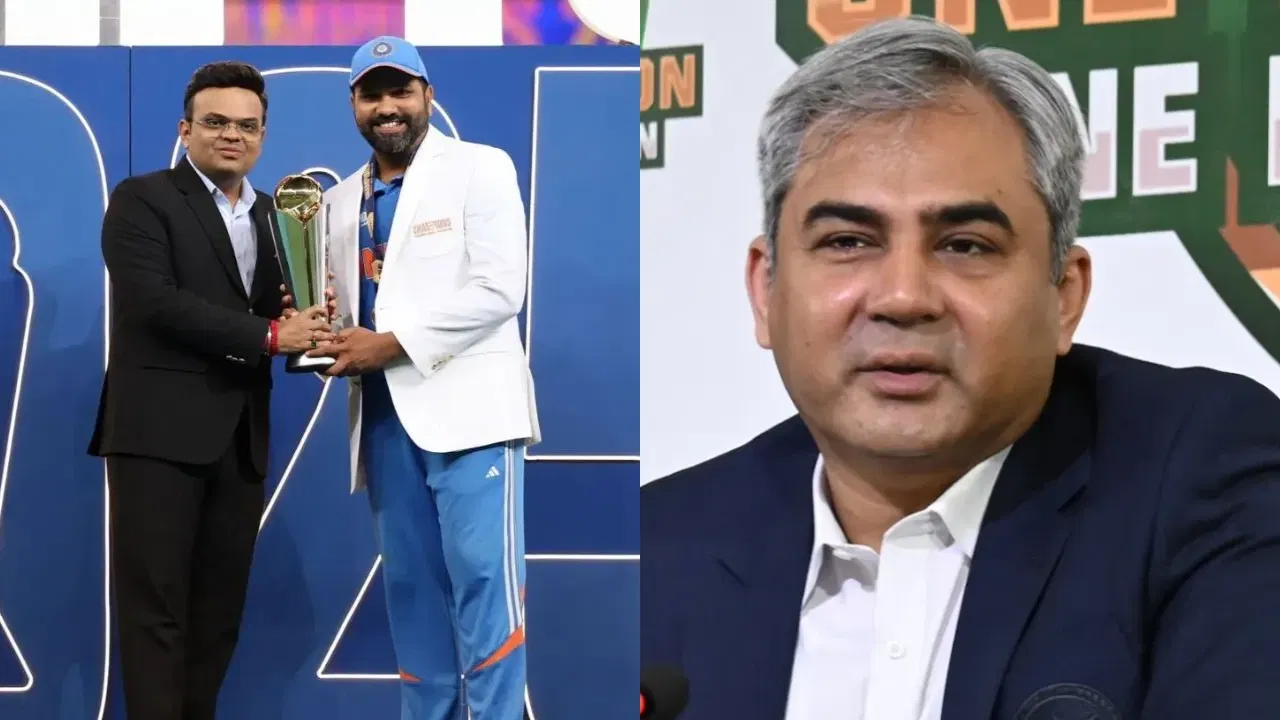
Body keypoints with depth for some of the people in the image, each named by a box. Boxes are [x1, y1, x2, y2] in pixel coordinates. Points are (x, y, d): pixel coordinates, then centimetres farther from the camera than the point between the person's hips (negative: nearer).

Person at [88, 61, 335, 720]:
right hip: (160, 429, -6)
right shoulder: (142, 199, -2)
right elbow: (152, 301, -16)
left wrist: (310, 328, -8)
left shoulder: (271, 214, 18)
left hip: (240, 436, 6)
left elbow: (279, 313, 16)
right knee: (155, 605, -5)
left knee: (220, 606, 9)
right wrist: (269, 336, -17)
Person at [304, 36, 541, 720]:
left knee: (483, 580, -9)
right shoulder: (341, 200, 17)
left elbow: (501, 288, -10)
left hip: (467, 405, -5)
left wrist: (392, 344, -13)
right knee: (412, 588, 8)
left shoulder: (480, 168, 1)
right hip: (385, 415, 5)